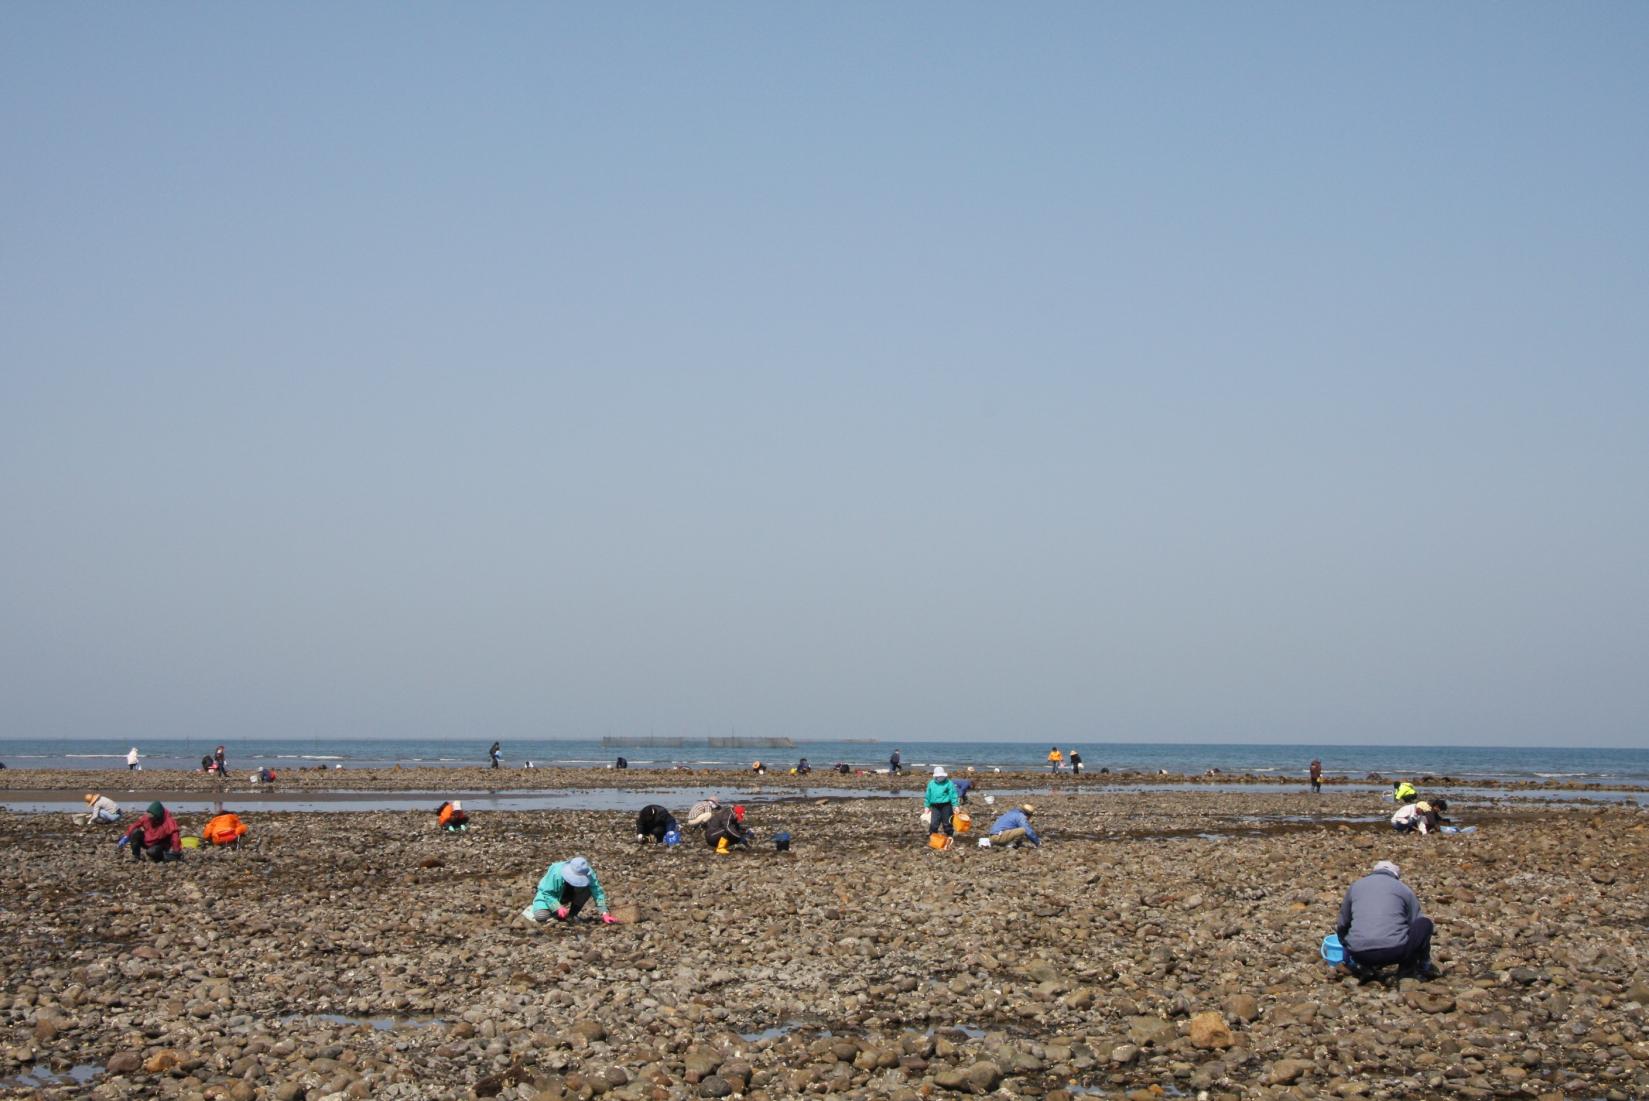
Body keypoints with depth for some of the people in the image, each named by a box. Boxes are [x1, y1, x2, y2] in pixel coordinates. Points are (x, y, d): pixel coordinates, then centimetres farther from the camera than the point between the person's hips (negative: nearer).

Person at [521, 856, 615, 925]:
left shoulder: (588, 874, -28)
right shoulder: (556, 873, -38)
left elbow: (598, 892, -28)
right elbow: (547, 893, -30)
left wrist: (604, 914, -38)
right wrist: (558, 908, -44)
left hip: (569, 893, 4)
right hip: (549, 895, -4)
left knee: (587, 890, -27)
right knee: (541, 917, -31)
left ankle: (571, 915, -6)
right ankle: (532, 909, 7)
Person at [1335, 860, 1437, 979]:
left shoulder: (1355, 886, 22)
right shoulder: (1404, 889, 17)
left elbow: (1342, 924, 29)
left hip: (1360, 955, 2)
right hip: (1394, 952, -2)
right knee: (1424, 923, 20)